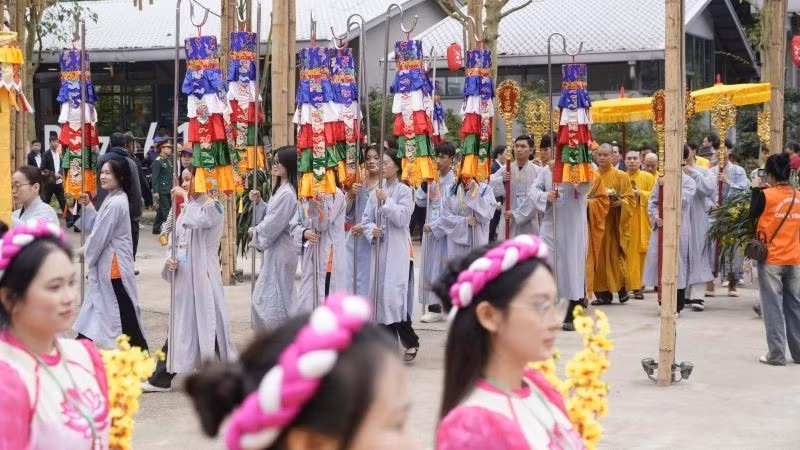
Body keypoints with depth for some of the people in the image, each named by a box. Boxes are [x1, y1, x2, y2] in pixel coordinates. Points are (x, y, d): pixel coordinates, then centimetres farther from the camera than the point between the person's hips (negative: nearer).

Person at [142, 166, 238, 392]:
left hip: (203, 277, -7)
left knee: (206, 323, -5)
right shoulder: (187, 208, 15)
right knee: (180, 327, 11)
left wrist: (187, 197, -16)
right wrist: (170, 260, 0)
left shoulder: (213, 207, -7)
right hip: (184, 276, 7)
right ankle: (161, 379, 13)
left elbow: (196, 221, -29)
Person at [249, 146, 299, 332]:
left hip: (280, 251, -10)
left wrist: (254, 231, -3)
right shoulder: (281, 189, 11)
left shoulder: (287, 194, -21)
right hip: (274, 249, 10)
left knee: (275, 300, -3)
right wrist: (258, 203, 2)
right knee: (266, 299, 16)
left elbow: (272, 226, -20)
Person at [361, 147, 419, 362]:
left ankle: (410, 341, -2)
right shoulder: (376, 193, 12)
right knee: (379, 293, 5)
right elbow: (366, 219, 11)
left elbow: (402, 218, -12)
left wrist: (387, 201, -14)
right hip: (379, 247, 6)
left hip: (397, 249, -6)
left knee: (394, 295, -13)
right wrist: (371, 231, -8)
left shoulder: (404, 191, -2)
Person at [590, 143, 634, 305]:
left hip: (613, 223, -3)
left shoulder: (621, 176, 3)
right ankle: (603, 293, 4)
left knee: (614, 255, -5)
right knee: (599, 257, 0)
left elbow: (630, 198, 0)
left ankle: (621, 287, 12)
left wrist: (620, 202, -19)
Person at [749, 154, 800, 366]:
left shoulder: (766, 195, -11)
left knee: (773, 307, -1)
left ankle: (776, 354, -3)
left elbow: (753, 214, 1)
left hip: (771, 258, -5)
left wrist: (756, 190, 9)